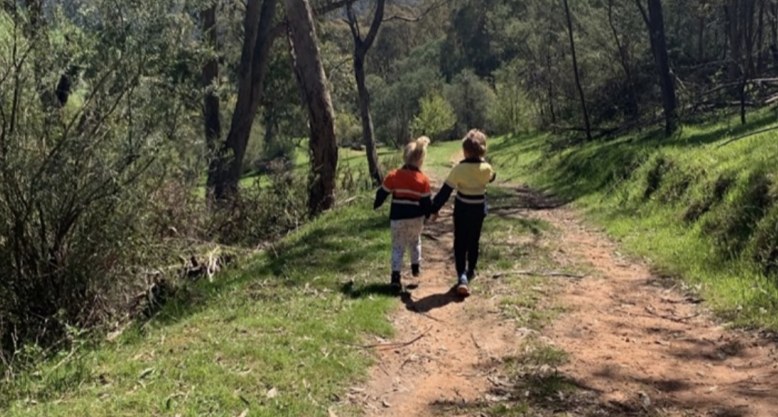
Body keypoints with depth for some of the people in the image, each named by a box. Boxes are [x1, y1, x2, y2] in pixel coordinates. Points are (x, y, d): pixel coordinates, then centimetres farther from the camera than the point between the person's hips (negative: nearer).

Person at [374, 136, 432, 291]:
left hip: (398, 218, -1)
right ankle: (416, 267, 38)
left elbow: (382, 193, 3)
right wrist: (427, 216, 15)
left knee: (398, 247, 4)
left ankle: (395, 276, -9)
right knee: (415, 241, 27)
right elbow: (427, 202, -3)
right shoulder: (423, 180, -9)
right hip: (416, 218, 1)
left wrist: (376, 205, 21)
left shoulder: (393, 176, -7)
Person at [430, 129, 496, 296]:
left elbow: (445, 191, -15)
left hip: (462, 210, -3)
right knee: (473, 242, 21)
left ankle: (462, 277, -12)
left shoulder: (459, 169, -19)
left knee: (460, 243, 2)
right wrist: (482, 160, 14)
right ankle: (470, 271, 35)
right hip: (479, 210, 3)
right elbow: (492, 178, 15)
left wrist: (435, 209, -7)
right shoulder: (486, 168, -11)